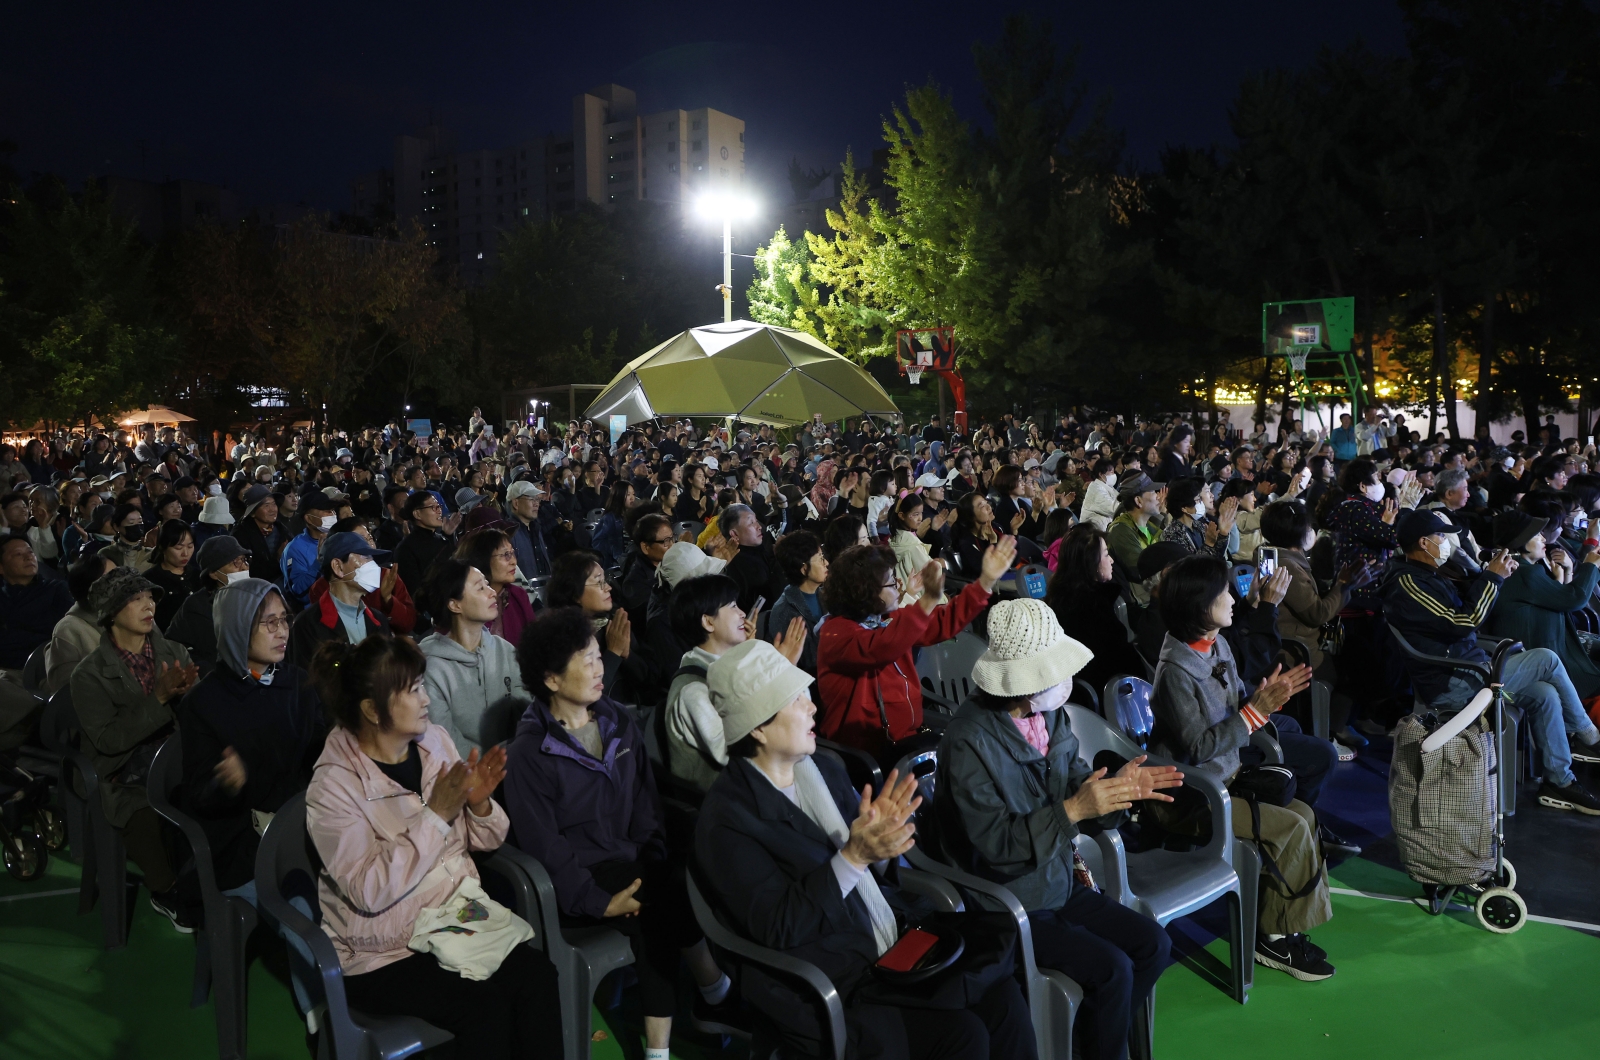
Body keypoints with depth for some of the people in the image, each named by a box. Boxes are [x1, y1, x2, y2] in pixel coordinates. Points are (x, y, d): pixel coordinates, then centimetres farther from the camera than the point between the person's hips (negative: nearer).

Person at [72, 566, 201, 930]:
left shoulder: (175, 652, 10)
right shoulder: (90, 675, 0)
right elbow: (107, 740, -11)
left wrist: (189, 692, -19)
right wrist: (159, 698, -19)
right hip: (130, 779, -2)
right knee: (150, 824, -33)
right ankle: (168, 891, 1)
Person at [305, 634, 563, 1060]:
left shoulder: (435, 741, 2)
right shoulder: (332, 788, -14)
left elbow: (484, 841, 8)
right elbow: (371, 891, -23)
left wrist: (479, 804, -14)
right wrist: (435, 815, -25)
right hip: (383, 956, -5)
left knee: (538, 974, -22)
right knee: (485, 1003, -27)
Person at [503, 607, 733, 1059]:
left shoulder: (620, 724, 8)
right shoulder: (530, 751, -9)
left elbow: (646, 808, 9)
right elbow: (543, 845, -14)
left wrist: (653, 870, -7)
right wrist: (601, 901, -20)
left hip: (628, 867, 5)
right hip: (575, 886, -5)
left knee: (655, 918, -26)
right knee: (668, 900, -26)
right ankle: (717, 993, -5)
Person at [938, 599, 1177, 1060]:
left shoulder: (1051, 714, -2)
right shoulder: (969, 741, -26)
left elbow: (1073, 781, 7)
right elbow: (992, 843, -28)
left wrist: (1119, 786, -14)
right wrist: (1073, 810, -32)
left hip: (1058, 884, 8)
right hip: (1007, 907, -8)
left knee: (1153, 945, 5)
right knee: (1111, 970, -16)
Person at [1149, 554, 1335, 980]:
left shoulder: (1218, 646, 4)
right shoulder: (1175, 670, -23)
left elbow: (1236, 707, 10)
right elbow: (1199, 746, -23)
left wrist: (1269, 694, -10)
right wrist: (1256, 710, -24)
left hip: (1225, 775, 9)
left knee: (1303, 813, -4)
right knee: (1291, 827, -14)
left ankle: (1280, 924, 7)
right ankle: (1277, 937, 4)